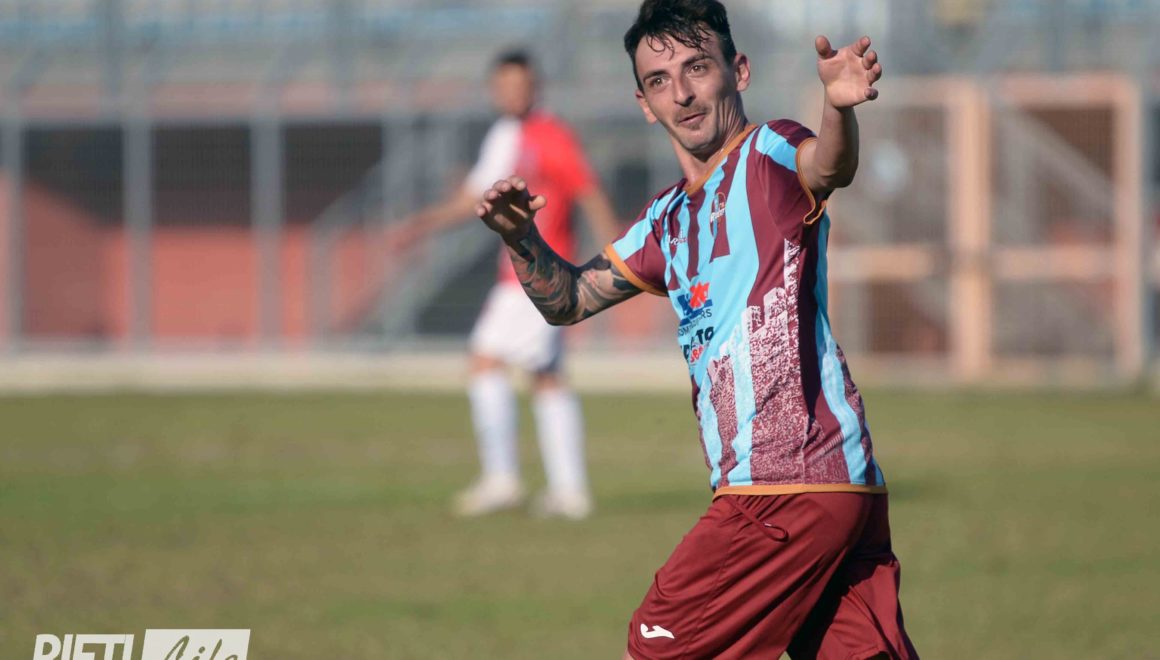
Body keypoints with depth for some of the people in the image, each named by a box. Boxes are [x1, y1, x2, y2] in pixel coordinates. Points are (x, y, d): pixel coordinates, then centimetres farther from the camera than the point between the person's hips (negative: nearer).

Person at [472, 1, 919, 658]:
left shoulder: (769, 155, -6)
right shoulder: (669, 220, 20)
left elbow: (828, 166, -29)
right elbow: (571, 299, 27)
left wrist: (841, 109, -52)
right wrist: (521, 238, 7)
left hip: (790, 488, -8)